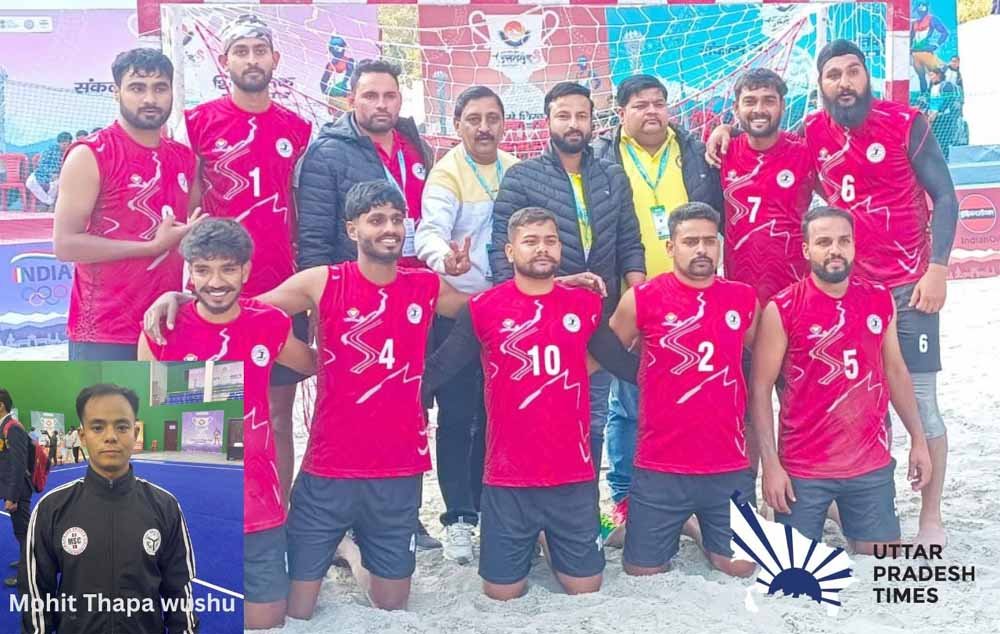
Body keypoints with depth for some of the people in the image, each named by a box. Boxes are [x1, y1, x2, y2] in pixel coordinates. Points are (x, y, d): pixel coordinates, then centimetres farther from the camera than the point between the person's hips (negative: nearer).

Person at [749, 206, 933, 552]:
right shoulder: (782, 310, -11)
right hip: (803, 469, -3)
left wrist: (918, 439, 11)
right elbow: (760, 389, -8)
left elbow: (895, 371, 12)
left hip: (872, 464, 3)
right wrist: (770, 464, -13)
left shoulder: (880, 300, 2)